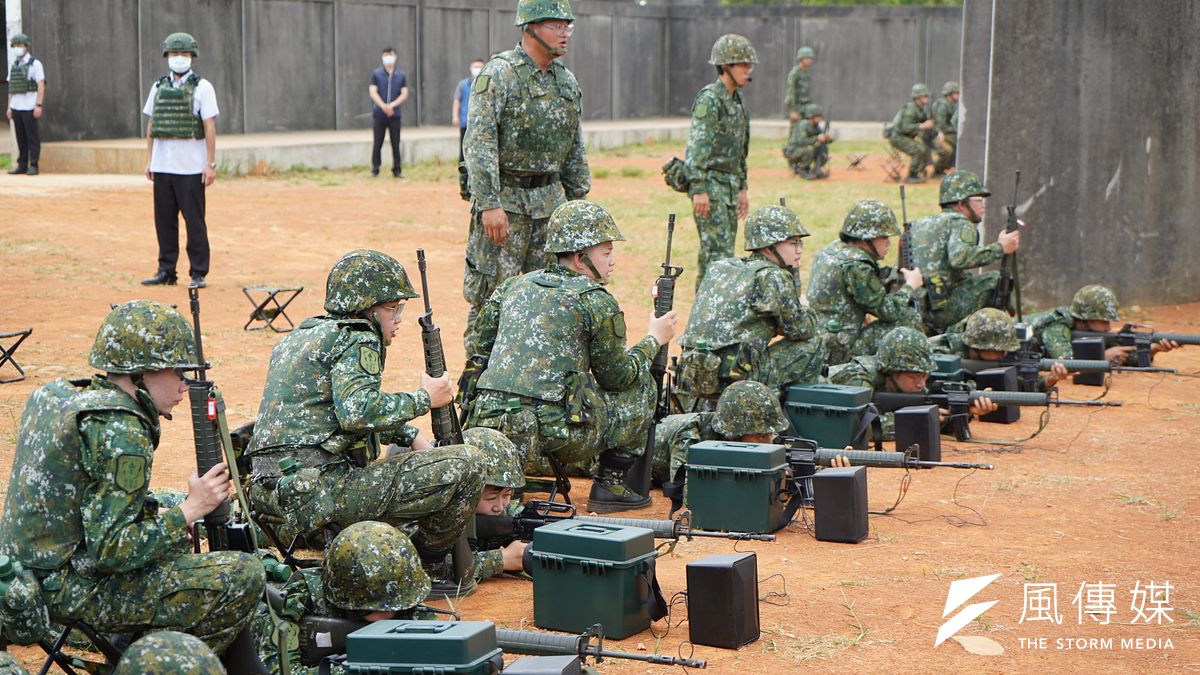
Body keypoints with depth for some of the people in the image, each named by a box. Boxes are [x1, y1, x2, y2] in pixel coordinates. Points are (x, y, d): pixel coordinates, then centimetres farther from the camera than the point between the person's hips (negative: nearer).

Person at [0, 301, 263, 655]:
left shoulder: (58, 396, 9)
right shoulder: (119, 430, -21)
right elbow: (110, 550, -25)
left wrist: (160, 514, 8)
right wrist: (189, 510, -15)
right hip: (71, 593, -10)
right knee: (245, 575, -12)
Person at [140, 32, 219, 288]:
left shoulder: (202, 87, -1)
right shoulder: (159, 87, 13)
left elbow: (210, 128, -5)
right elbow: (151, 125, 16)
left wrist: (211, 164, -10)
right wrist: (149, 161, 11)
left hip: (191, 168, -4)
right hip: (162, 166, 4)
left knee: (194, 221, -3)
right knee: (164, 219, 7)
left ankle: (198, 273, 3)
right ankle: (166, 271, 16)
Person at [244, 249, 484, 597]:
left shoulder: (297, 337, 23)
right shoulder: (357, 340, -6)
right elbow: (358, 411, -23)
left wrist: (413, 437, 23)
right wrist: (424, 398, -10)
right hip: (322, 489, -10)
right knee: (466, 465, -10)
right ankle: (426, 566, 3)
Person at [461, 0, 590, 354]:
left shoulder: (567, 81, 11)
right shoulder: (498, 75, -11)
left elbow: (575, 150, 19)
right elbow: (478, 142, -17)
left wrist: (579, 201, 16)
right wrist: (489, 203, -23)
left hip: (550, 199, 7)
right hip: (504, 197, -7)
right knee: (491, 294, -2)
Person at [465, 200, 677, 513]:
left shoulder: (514, 285, 15)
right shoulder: (597, 302, -3)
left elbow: (482, 346, 21)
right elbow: (617, 376, 6)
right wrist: (654, 340, 22)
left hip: (487, 422, 5)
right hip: (553, 433, -5)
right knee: (641, 384, 15)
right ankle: (612, 485, 18)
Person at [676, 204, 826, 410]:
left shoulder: (719, 268, 17)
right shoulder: (773, 276, -4)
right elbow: (802, 330, 2)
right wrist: (806, 311, 22)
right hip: (735, 376, -8)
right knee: (813, 344, 6)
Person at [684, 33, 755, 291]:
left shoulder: (736, 101, 16)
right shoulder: (709, 99, -12)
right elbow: (696, 146, -18)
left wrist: (742, 188, 23)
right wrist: (699, 190, -23)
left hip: (729, 186, 9)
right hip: (710, 185, -9)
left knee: (719, 252, 11)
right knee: (718, 253, -13)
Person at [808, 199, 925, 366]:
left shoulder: (830, 250, 11)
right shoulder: (856, 266, -17)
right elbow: (887, 310, -15)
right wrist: (911, 285, 0)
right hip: (840, 353, -10)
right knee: (911, 319, -7)